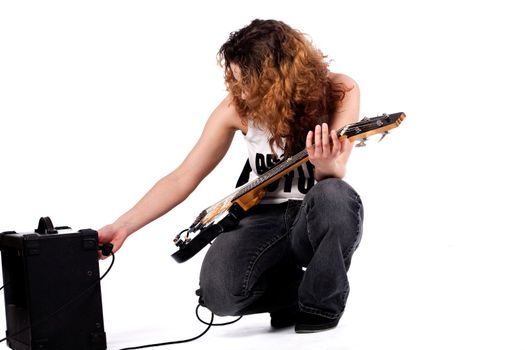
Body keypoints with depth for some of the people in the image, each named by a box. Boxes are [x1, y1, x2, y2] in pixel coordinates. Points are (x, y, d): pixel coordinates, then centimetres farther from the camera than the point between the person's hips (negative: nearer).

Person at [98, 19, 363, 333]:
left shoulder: (339, 92, -15)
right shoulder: (238, 105, -11)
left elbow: (335, 175, -18)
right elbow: (182, 178, -6)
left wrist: (326, 166, -43)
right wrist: (123, 226, -12)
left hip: (319, 215, -1)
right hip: (264, 216, 1)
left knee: (335, 196, -38)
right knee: (221, 294, -29)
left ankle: (322, 305, -11)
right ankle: (292, 292, 6)